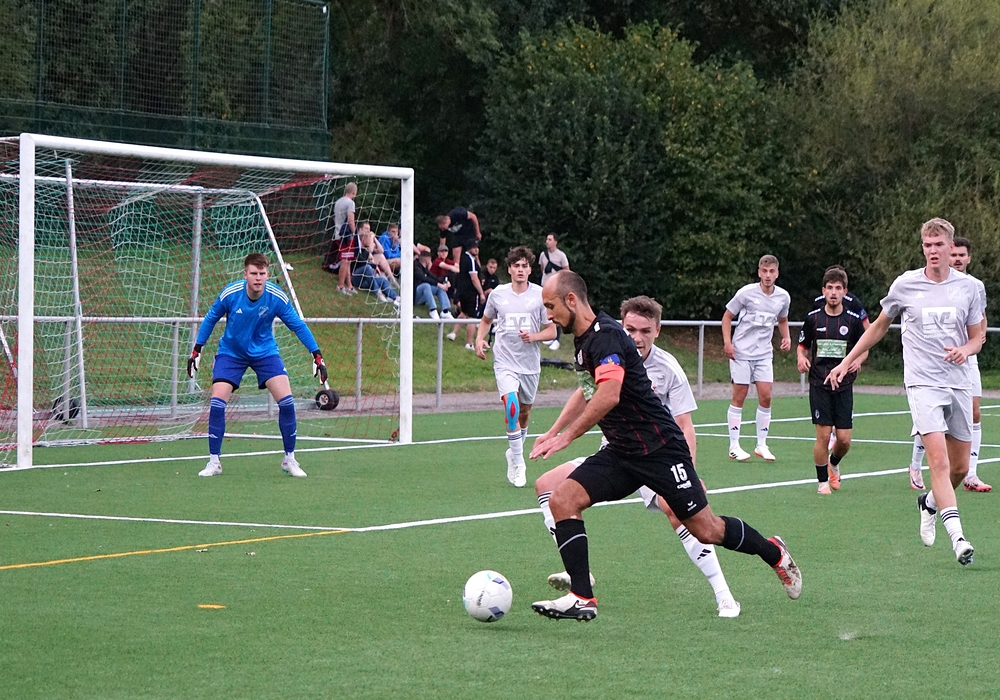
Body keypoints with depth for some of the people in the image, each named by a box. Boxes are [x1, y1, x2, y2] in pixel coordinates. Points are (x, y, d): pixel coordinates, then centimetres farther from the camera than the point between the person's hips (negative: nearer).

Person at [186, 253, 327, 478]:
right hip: (231, 352, 0)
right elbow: (210, 319, -3)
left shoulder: (277, 297, -20)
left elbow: (298, 325, -7)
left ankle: (289, 460, 4)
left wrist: (317, 355, -11)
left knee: (286, 401, -12)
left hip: (265, 352, 1)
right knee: (217, 403, -14)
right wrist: (197, 350, -2)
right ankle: (214, 462, 0)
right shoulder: (230, 294, -21)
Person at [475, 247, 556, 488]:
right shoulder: (497, 294, 2)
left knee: (524, 411, 13)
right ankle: (517, 462, -17)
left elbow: (551, 331, 3)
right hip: (505, 361, -1)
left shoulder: (541, 295, -1)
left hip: (530, 364, 2)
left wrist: (534, 336, -16)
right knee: (511, 405, -22)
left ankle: (514, 452, 39)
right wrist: (479, 339, 2)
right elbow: (486, 320, 20)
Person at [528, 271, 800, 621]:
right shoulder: (584, 340, 10)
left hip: (659, 450, -9)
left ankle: (774, 552, 27)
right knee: (562, 499, -10)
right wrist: (552, 432, 22)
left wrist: (566, 437, -27)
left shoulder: (606, 336, -20)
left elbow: (608, 397, -34)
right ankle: (582, 599, -11)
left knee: (706, 530, 0)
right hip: (620, 453, 9)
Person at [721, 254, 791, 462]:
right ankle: (734, 446, 5)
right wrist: (727, 342, -12)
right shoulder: (746, 293, -10)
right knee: (739, 397, -1)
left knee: (765, 398, -1)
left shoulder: (783, 297, 2)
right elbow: (727, 316, -1)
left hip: (764, 354, 4)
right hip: (741, 352, -4)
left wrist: (786, 337, 3)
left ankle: (761, 445, 10)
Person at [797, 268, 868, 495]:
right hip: (819, 384, -1)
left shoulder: (853, 319, 1)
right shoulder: (813, 318, 1)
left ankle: (834, 463, 32)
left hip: (844, 385, 1)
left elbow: (864, 348, 12)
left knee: (844, 439, -1)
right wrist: (802, 358, -10)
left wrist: (858, 360, -9)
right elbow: (802, 346, 12)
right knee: (823, 435, -7)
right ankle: (823, 481, 9)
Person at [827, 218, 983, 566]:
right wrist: (846, 362, 16)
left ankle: (929, 503, 39)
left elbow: (977, 337, 13)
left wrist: (965, 350, -11)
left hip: (959, 384, 3)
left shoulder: (969, 287, 4)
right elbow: (879, 326, 15)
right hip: (922, 383, -3)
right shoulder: (906, 284, 0)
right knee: (939, 461, -18)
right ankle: (957, 536, -23)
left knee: (960, 468, 9)